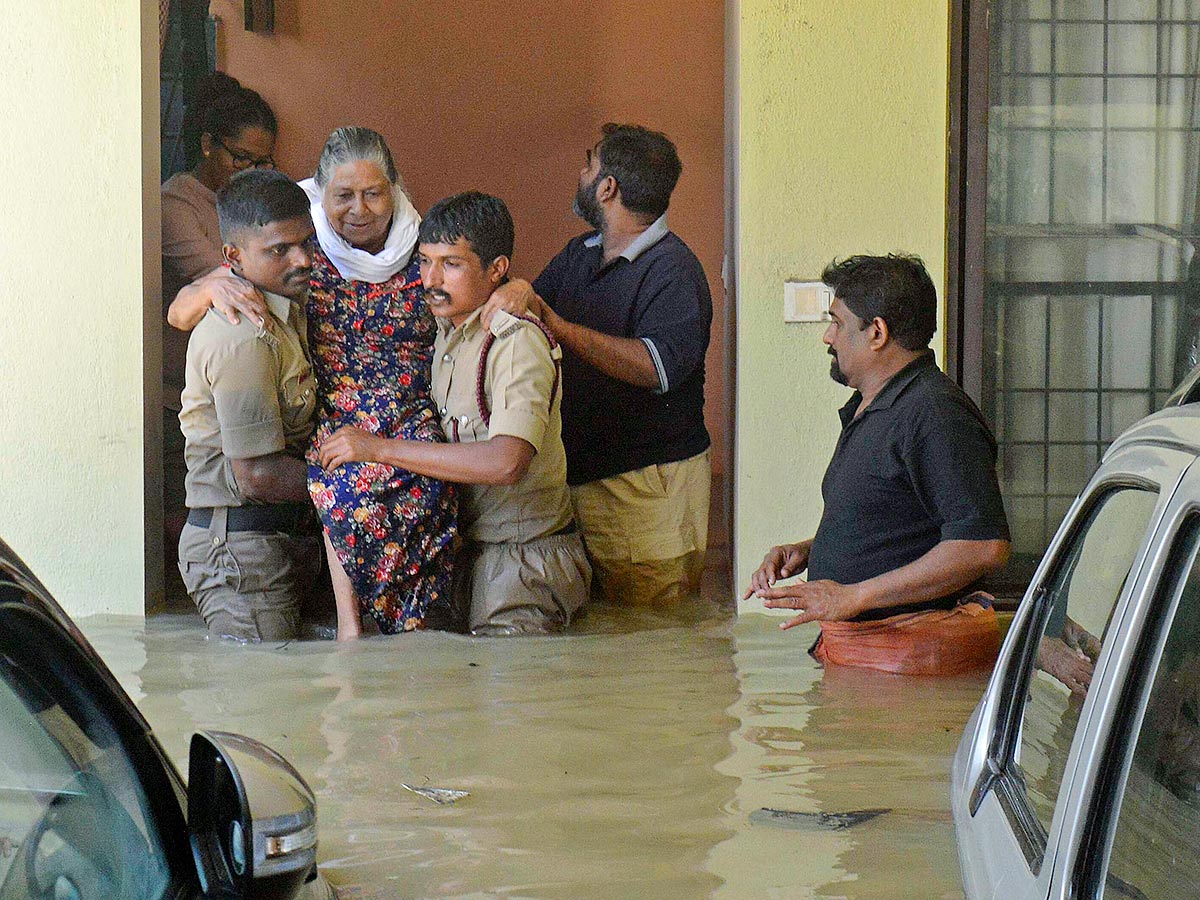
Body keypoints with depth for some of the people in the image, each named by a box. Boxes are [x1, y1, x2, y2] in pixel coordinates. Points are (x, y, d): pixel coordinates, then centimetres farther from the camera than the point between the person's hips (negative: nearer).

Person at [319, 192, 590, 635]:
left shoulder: (518, 341, -16)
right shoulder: (446, 329, 11)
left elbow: (507, 461, -31)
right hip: (464, 551, 8)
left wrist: (379, 448, -25)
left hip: (524, 563, -7)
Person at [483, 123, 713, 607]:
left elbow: (658, 366, -27)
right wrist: (515, 292, -13)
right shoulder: (580, 254, 14)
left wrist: (557, 325, -29)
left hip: (649, 489, -8)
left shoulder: (672, 269, -14)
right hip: (580, 475, 8)